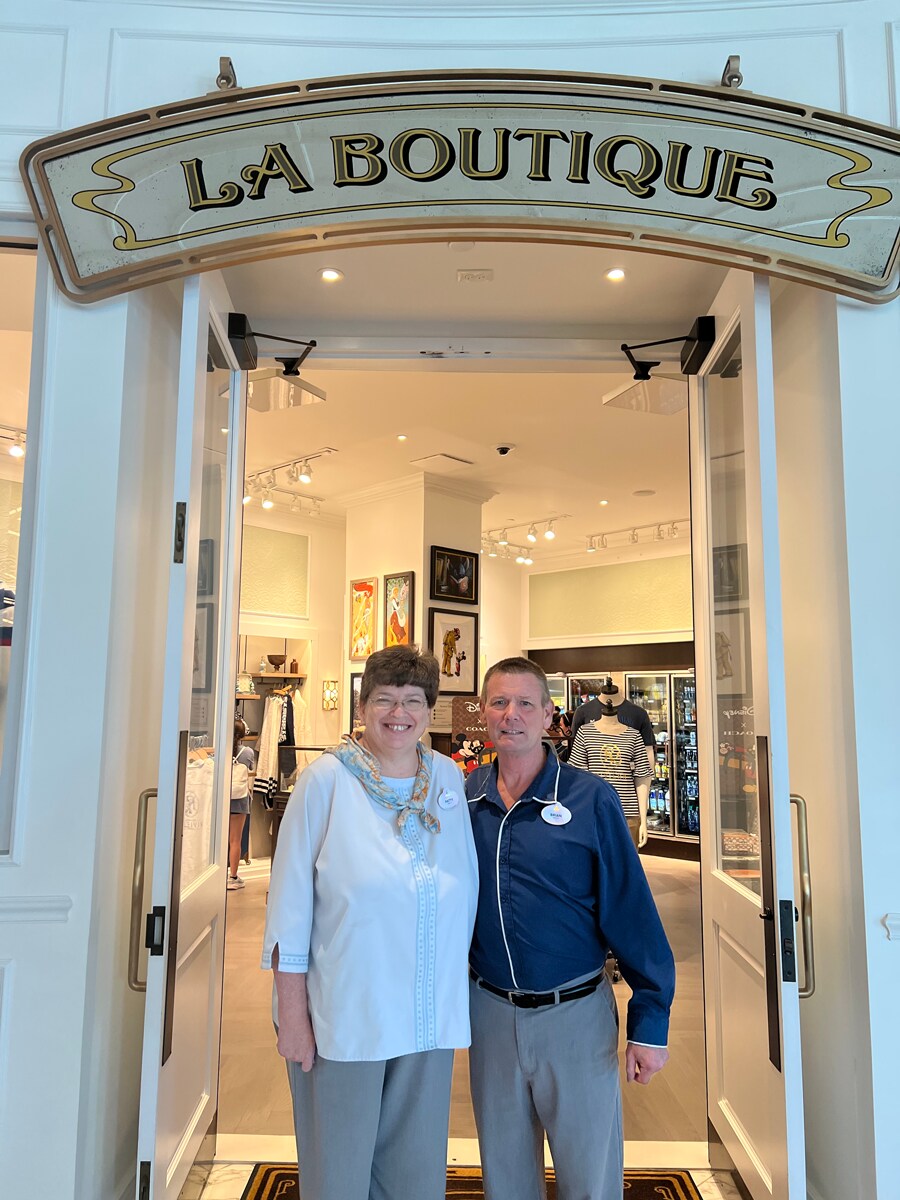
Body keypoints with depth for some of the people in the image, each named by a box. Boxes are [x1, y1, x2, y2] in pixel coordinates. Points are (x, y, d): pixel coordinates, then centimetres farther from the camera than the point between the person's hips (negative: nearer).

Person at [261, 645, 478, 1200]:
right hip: (344, 1017, -3)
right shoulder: (327, 779, -10)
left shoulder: (448, 777, 2)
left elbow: (466, 891, 10)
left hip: (431, 1019, 4)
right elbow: (292, 903, -8)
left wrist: (458, 980, 10)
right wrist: (292, 1015, -7)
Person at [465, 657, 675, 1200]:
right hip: (490, 1011, 3)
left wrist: (650, 1022, -10)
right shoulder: (464, 798, -3)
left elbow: (632, 911, -10)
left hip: (576, 1015, -3)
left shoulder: (590, 799, -13)